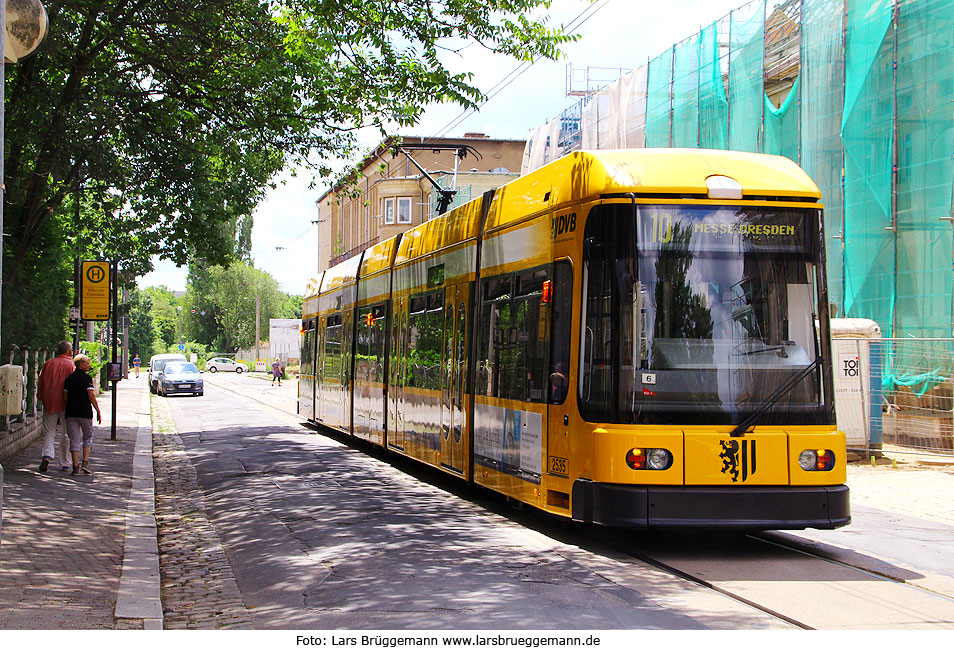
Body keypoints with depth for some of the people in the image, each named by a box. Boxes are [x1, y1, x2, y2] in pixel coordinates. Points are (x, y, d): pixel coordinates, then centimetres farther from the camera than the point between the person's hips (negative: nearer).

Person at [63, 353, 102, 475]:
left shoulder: (68, 378, 7)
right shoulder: (87, 378, -7)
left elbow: (65, 395, 7)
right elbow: (91, 396, -11)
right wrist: (98, 411, -6)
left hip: (71, 413, 4)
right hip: (85, 412, -4)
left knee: (74, 439, 5)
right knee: (88, 437, 11)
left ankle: (75, 465, -1)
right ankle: (85, 462, -2)